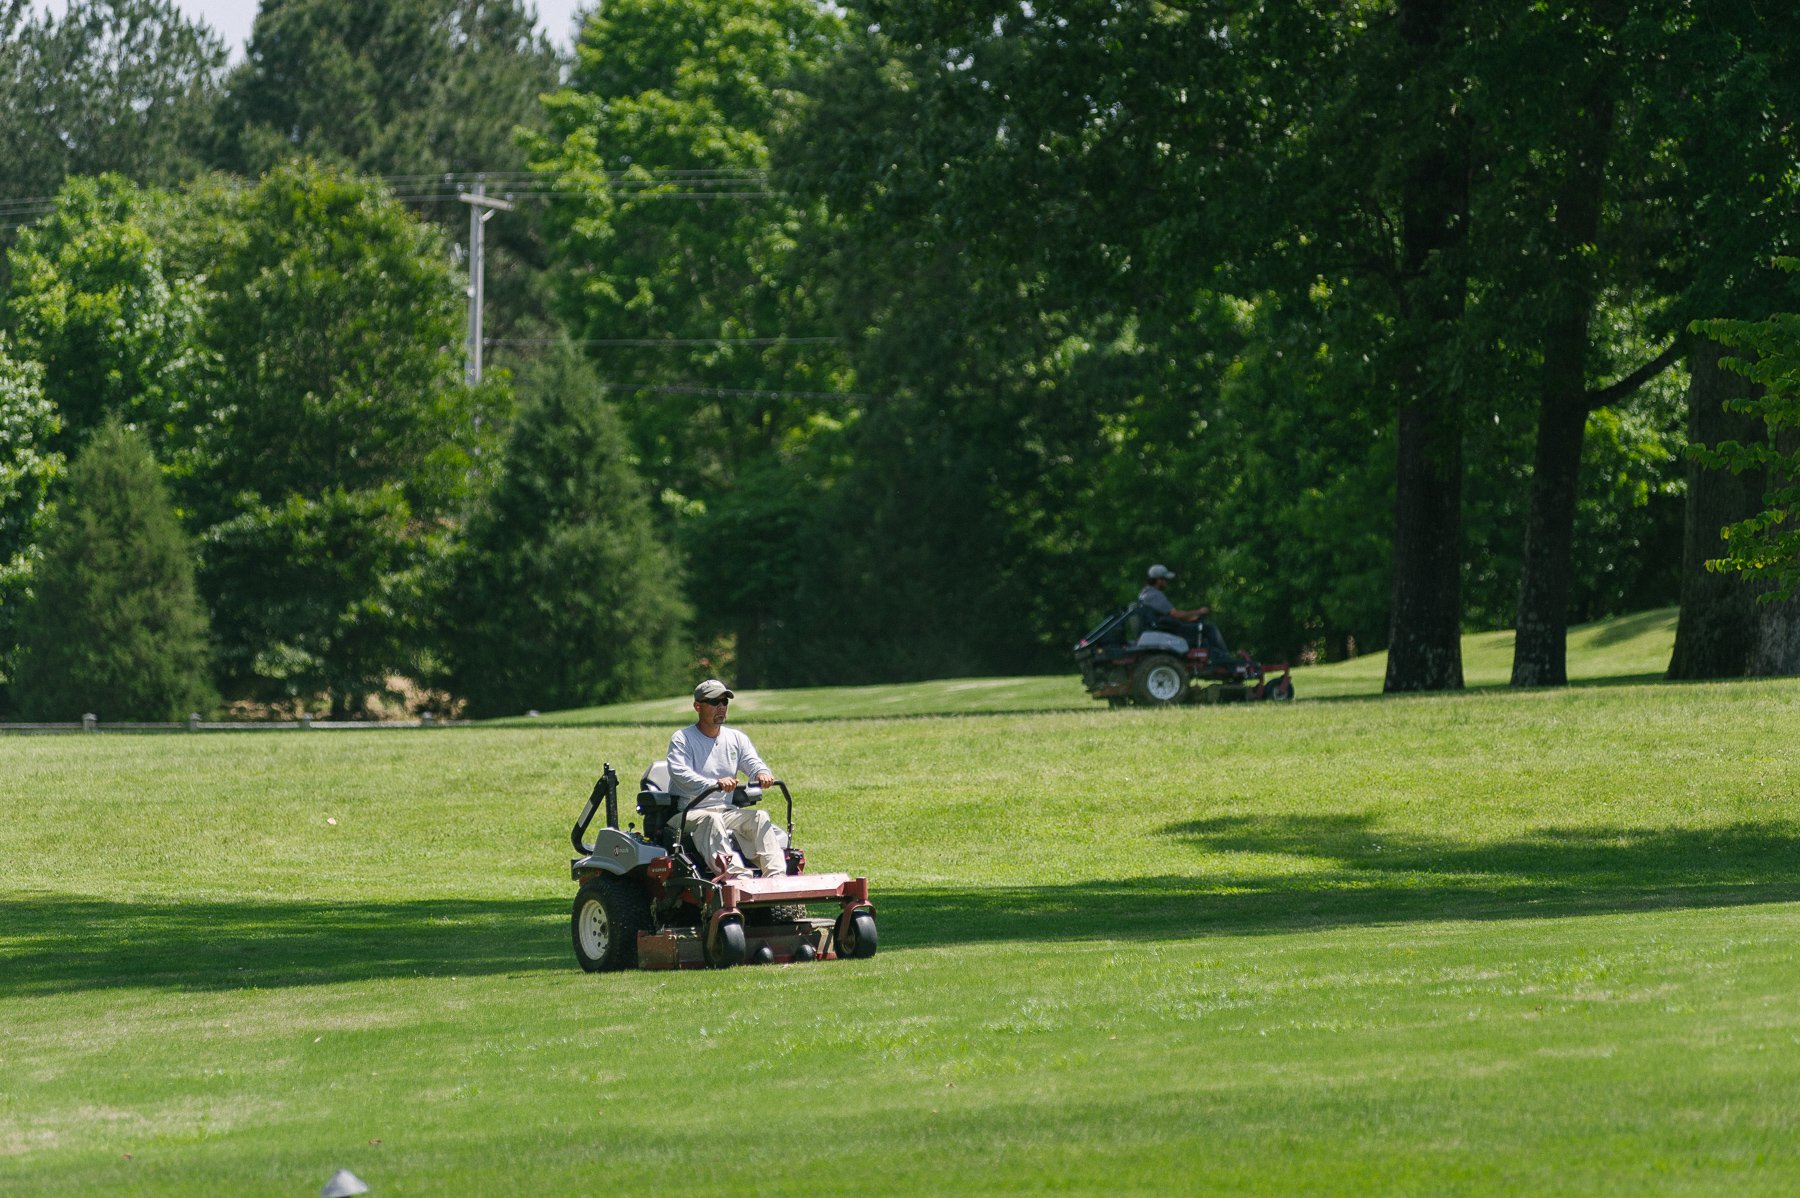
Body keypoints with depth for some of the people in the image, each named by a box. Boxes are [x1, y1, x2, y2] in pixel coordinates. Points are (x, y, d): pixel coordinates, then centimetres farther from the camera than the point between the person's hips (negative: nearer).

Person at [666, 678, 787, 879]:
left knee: (760, 817, -20)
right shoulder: (682, 739, -2)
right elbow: (680, 773, -19)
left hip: (726, 811, 5)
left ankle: (776, 876, -35)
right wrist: (715, 784, -37)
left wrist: (762, 773, -26)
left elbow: (752, 763, 2)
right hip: (689, 813, -5)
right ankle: (736, 876, -56)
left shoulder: (736, 739, 16)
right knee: (711, 819, -36)